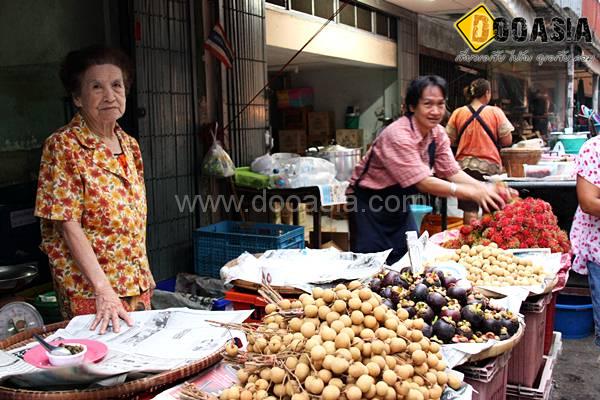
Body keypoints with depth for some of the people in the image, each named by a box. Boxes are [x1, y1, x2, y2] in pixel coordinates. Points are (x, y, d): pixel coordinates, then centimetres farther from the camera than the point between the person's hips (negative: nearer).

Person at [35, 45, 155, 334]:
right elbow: (68, 226, -18)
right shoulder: (63, 146, -14)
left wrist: (145, 271, 15)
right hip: (88, 288, -6)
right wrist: (104, 289, -24)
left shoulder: (129, 145, 7)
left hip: (136, 283, 7)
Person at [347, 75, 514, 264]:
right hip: (369, 205, -7)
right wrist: (473, 193, -36)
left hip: (398, 203, 7)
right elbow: (422, 182, -32)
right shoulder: (398, 135, -28)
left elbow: (451, 172, -5)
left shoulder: (438, 134, -4)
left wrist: (485, 188, -23)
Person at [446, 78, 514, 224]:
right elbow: (507, 141, -5)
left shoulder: (458, 113, 0)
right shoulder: (496, 112, -4)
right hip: (490, 166, -1)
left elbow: (450, 141, 4)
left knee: (469, 210, 3)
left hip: (465, 165, 1)